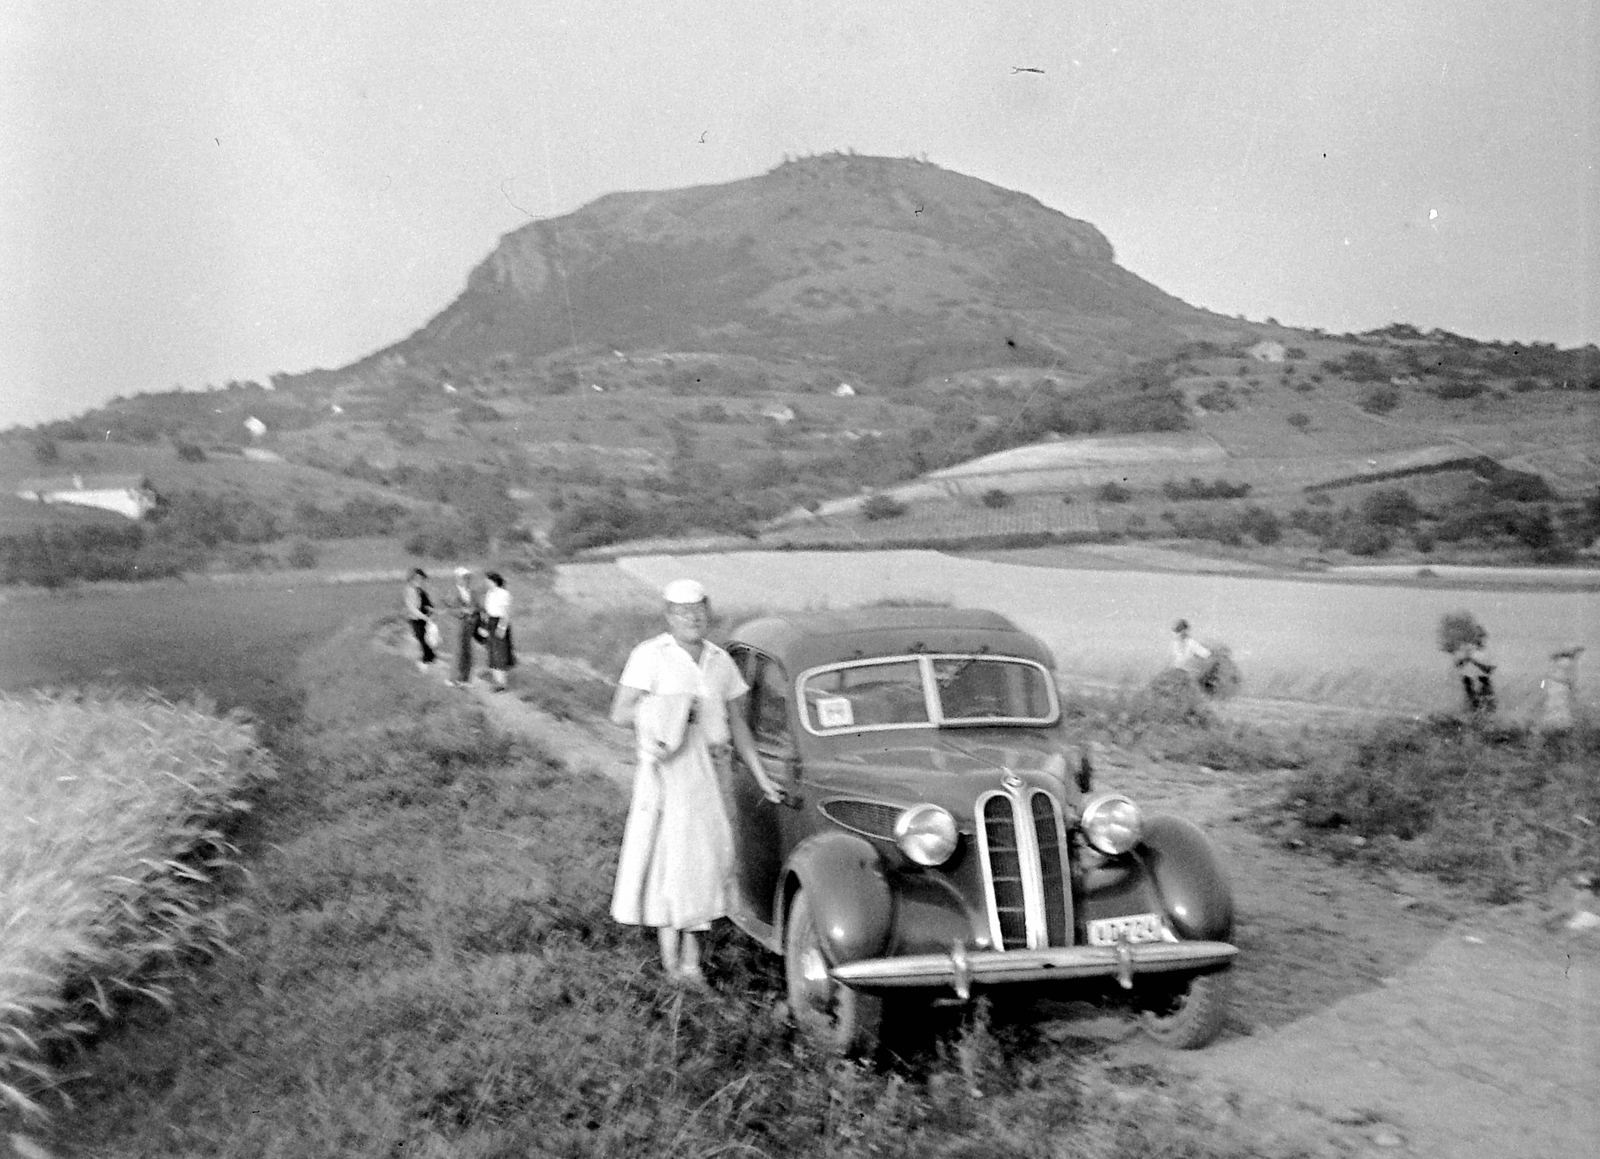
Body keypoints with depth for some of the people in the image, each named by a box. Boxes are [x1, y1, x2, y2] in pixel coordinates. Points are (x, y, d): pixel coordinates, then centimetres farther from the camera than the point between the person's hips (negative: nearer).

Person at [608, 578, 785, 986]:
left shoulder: (720, 661, 11)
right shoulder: (650, 655, -6)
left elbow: (736, 723, 15)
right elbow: (619, 714, -8)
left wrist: (761, 777, 14)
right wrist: (672, 709, -19)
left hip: (707, 769, 5)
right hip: (665, 768, -5)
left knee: (706, 853, 3)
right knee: (670, 856, -5)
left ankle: (690, 956, 13)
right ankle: (670, 958, 3)